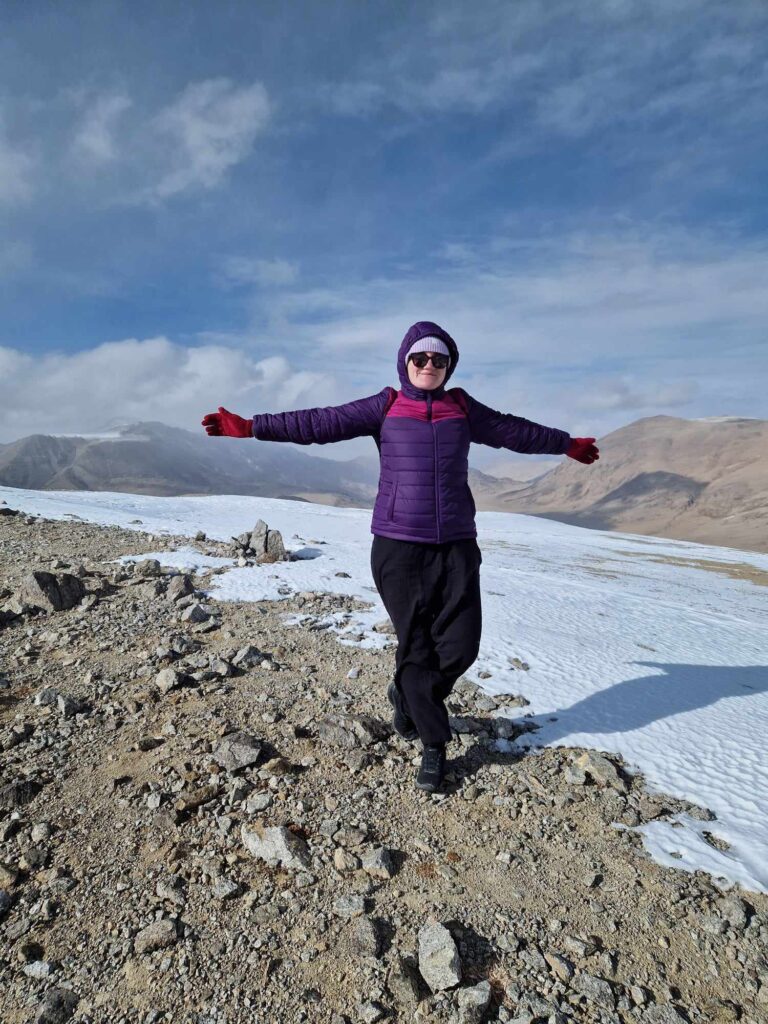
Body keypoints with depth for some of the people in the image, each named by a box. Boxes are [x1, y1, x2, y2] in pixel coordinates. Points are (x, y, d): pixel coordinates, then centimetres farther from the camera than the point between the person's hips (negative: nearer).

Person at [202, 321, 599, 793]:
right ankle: (434, 744, 22)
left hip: (456, 546, 3)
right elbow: (320, 423, -3)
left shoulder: (464, 409, 11)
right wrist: (251, 427, -9)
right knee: (416, 646, 3)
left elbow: (515, 431, 24)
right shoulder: (385, 407, 3)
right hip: (399, 546, -2)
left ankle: (406, 695, 32)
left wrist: (567, 444, 35)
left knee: (461, 646, 0)